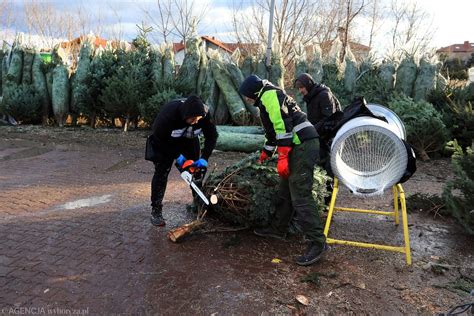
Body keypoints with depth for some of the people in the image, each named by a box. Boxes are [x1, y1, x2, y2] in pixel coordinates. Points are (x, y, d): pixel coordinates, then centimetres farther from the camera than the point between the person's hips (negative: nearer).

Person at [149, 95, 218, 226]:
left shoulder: (204, 114, -29)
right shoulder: (168, 113, -38)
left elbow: (212, 135, -18)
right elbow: (158, 138, -25)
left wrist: (204, 158, -28)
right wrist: (176, 155, -26)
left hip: (189, 140, 4)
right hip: (165, 142, -3)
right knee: (161, 172, -10)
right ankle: (156, 211, -3)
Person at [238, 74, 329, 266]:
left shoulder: (269, 95, -6)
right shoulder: (267, 99, 26)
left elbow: (283, 125, -19)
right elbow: (273, 131, 36)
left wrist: (282, 157, -21)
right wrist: (264, 155, 47)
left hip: (302, 146, -11)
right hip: (300, 146, 11)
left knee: (300, 196, -12)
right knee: (285, 191, 18)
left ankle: (317, 243, -7)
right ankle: (278, 229, 31)